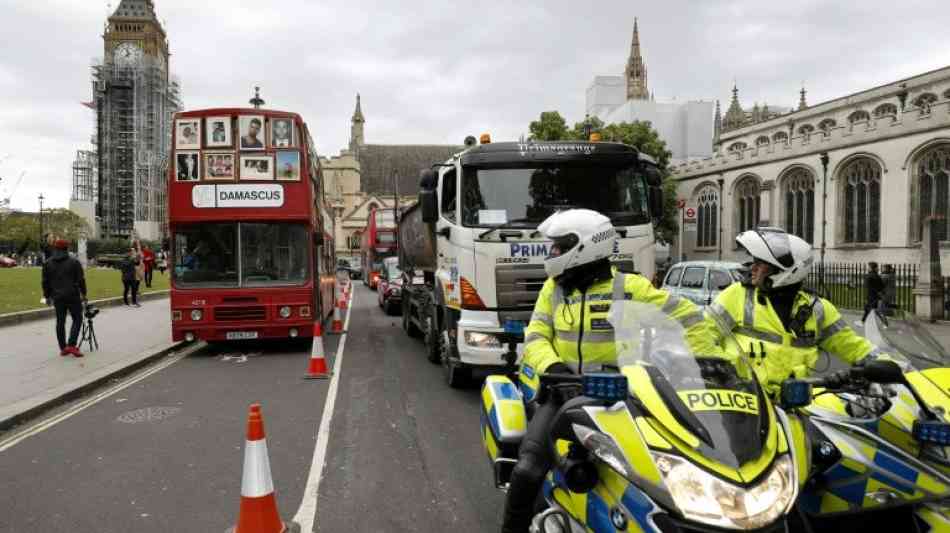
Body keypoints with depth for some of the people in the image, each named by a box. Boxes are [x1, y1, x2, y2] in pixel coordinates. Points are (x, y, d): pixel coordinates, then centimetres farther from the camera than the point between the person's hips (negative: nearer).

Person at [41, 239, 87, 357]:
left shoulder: (48, 263, 7)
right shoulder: (73, 262, -4)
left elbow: (45, 282, 9)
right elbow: (81, 279, -5)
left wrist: (47, 296, 16)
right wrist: (83, 293, 3)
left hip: (57, 297, 4)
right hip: (72, 296, -4)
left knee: (60, 321, 10)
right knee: (77, 319, 4)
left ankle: (63, 348, 13)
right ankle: (71, 345, -9)